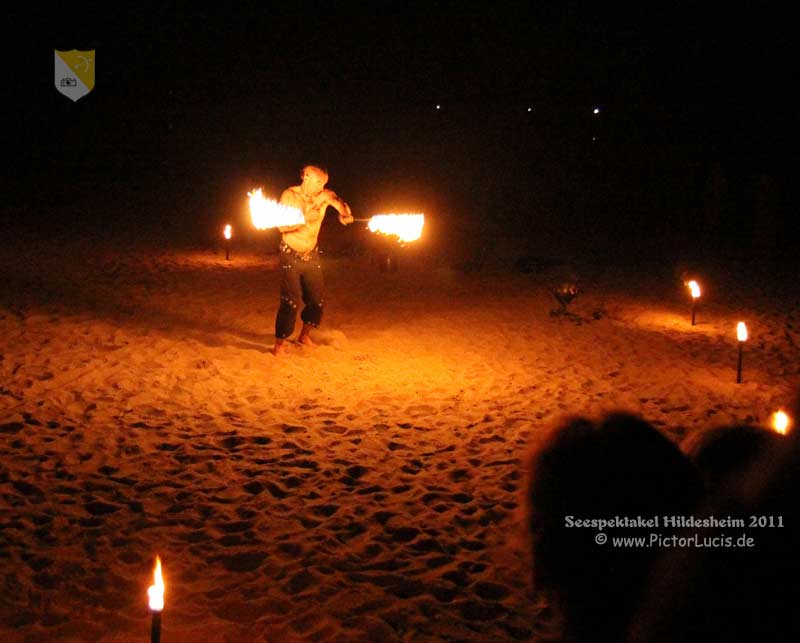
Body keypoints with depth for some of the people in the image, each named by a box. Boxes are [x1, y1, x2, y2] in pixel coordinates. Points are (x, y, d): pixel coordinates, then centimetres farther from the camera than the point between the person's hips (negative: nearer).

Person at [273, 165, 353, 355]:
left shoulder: (325, 195, -5)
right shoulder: (290, 195, -12)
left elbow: (339, 203, -23)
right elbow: (282, 226, -17)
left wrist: (345, 214, -44)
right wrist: (305, 219, -32)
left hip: (312, 255, 4)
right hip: (291, 255, -4)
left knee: (316, 301, 7)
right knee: (290, 302, -10)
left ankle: (304, 335, 30)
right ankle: (279, 344, 0)